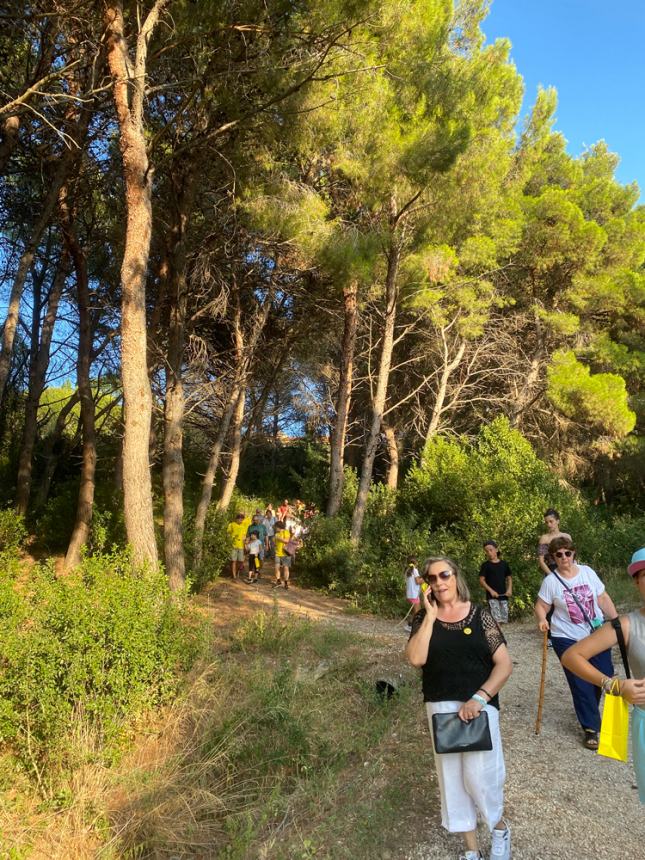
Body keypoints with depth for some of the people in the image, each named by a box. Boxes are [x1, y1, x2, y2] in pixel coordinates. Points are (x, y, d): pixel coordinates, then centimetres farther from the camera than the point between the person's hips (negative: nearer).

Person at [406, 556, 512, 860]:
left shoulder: (480, 614, -3)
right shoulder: (423, 619, 1)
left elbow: (504, 664, -6)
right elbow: (416, 658, -15)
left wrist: (479, 698, -16)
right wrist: (431, 616, -14)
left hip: (479, 705, -2)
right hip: (440, 707, 2)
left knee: (478, 775, -2)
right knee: (452, 777, 10)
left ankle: (500, 828, 30)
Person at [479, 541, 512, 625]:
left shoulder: (504, 564, 8)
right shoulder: (486, 565, -1)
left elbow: (509, 578, 16)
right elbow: (481, 580, -3)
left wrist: (509, 589, 0)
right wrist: (491, 590, -14)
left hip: (503, 596, 4)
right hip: (492, 596, -4)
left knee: (504, 620, 5)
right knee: (496, 620, -14)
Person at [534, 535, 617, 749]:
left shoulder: (587, 571, -2)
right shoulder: (550, 580, -11)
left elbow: (603, 598, 6)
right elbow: (541, 606, -5)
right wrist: (542, 620, -25)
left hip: (597, 634, 4)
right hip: (568, 639, -3)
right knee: (580, 684, -2)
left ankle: (587, 708, 38)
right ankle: (590, 728, 15)